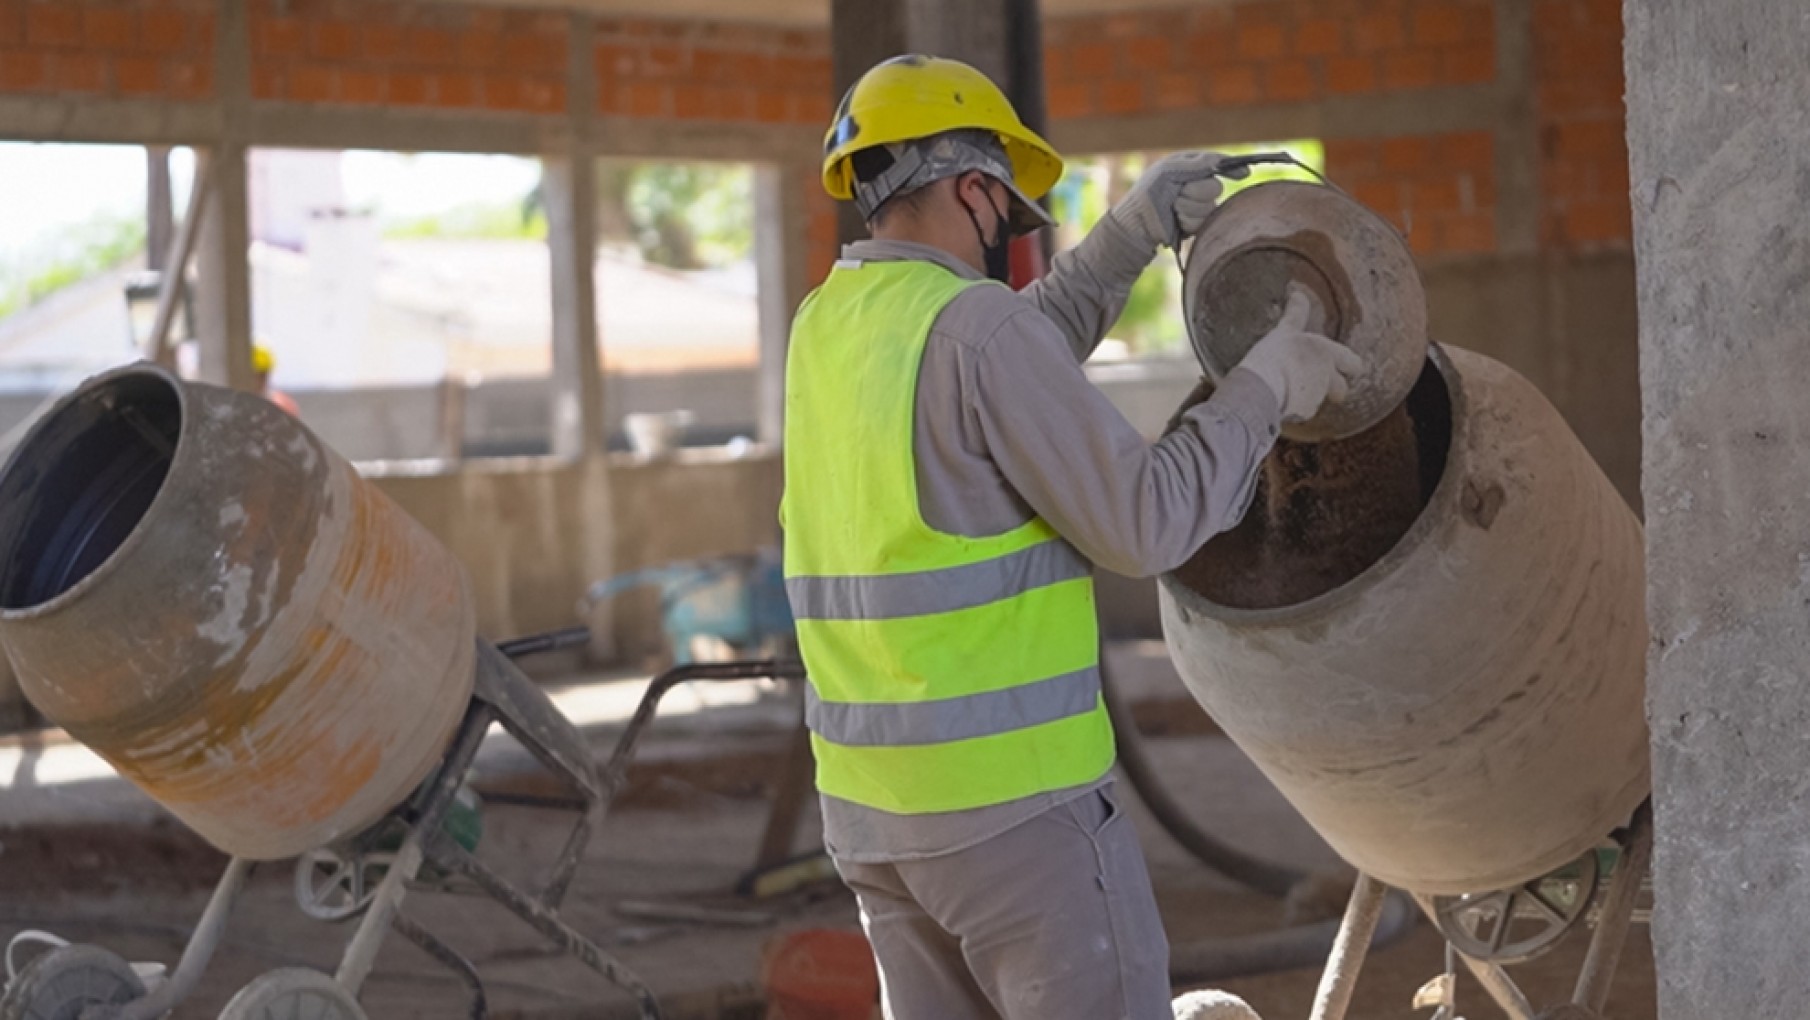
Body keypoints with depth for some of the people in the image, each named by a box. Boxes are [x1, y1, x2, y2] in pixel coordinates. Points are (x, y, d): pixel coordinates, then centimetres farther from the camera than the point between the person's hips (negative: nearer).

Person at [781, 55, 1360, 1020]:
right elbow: (1146, 525, -16)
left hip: (874, 797, 8)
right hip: (1013, 799, -8)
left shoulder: (824, 332, 10)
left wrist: (1135, 230, 20)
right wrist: (1263, 388, -3)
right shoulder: (977, 326, -16)